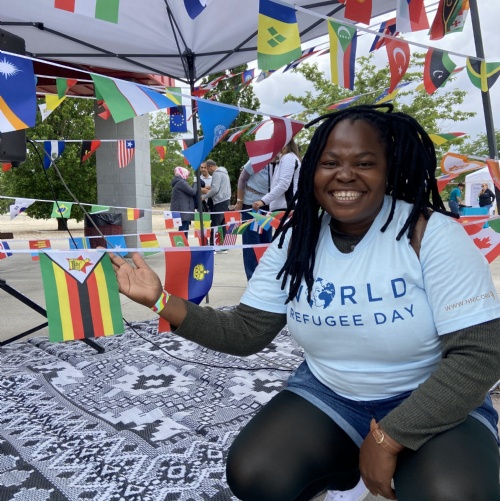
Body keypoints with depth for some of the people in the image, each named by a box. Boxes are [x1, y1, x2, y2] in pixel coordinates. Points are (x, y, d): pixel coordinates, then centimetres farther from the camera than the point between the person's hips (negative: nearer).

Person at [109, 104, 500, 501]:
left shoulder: (432, 233, -19)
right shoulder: (296, 240, -6)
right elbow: (245, 332, -5)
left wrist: (388, 438, -21)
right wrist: (161, 301, -16)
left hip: (438, 407, -2)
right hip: (326, 395, 4)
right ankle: (347, 466, 13)